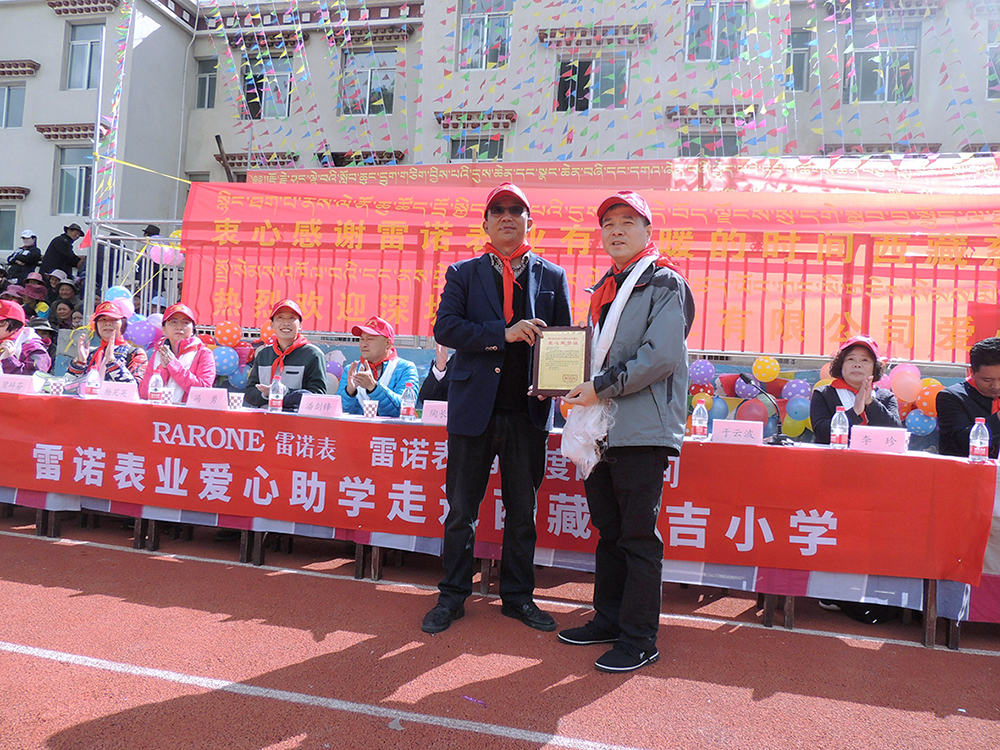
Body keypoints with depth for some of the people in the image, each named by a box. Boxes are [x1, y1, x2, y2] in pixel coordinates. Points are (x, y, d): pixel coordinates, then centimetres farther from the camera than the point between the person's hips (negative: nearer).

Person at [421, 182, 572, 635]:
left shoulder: (552, 277, 10)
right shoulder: (463, 273, 7)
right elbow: (445, 327, -7)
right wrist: (505, 333, -18)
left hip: (529, 411, 1)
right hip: (474, 407, -1)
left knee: (523, 510, 11)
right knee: (461, 509, 8)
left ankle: (518, 596, 27)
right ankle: (452, 597, 23)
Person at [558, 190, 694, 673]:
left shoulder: (665, 285, -4)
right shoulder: (604, 291, 20)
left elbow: (661, 356, -18)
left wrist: (601, 387, -16)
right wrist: (572, 387, 8)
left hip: (642, 431, -8)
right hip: (602, 430, 8)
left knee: (638, 537, -1)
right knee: (609, 532, 16)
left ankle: (639, 640, 11)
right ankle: (609, 619, 30)